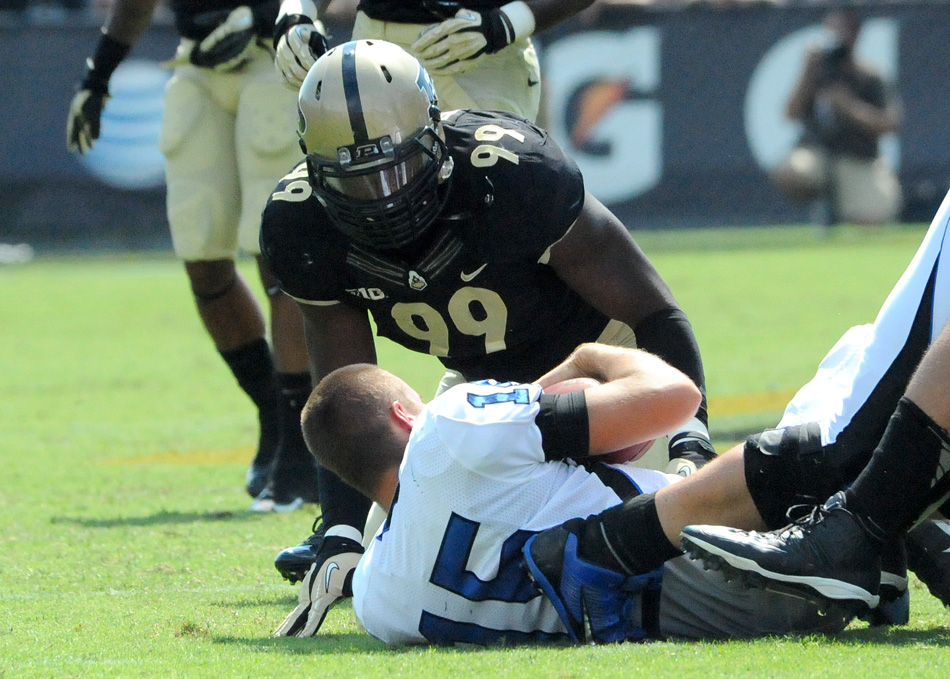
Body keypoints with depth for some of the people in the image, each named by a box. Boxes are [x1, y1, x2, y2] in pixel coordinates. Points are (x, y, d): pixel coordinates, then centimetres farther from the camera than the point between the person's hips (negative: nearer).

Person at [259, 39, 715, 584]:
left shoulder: (515, 175, -37)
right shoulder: (302, 227, -23)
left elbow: (657, 314, -29)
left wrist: (691, 442, -41)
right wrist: (341, 533, -28)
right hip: (480, 378, 5)